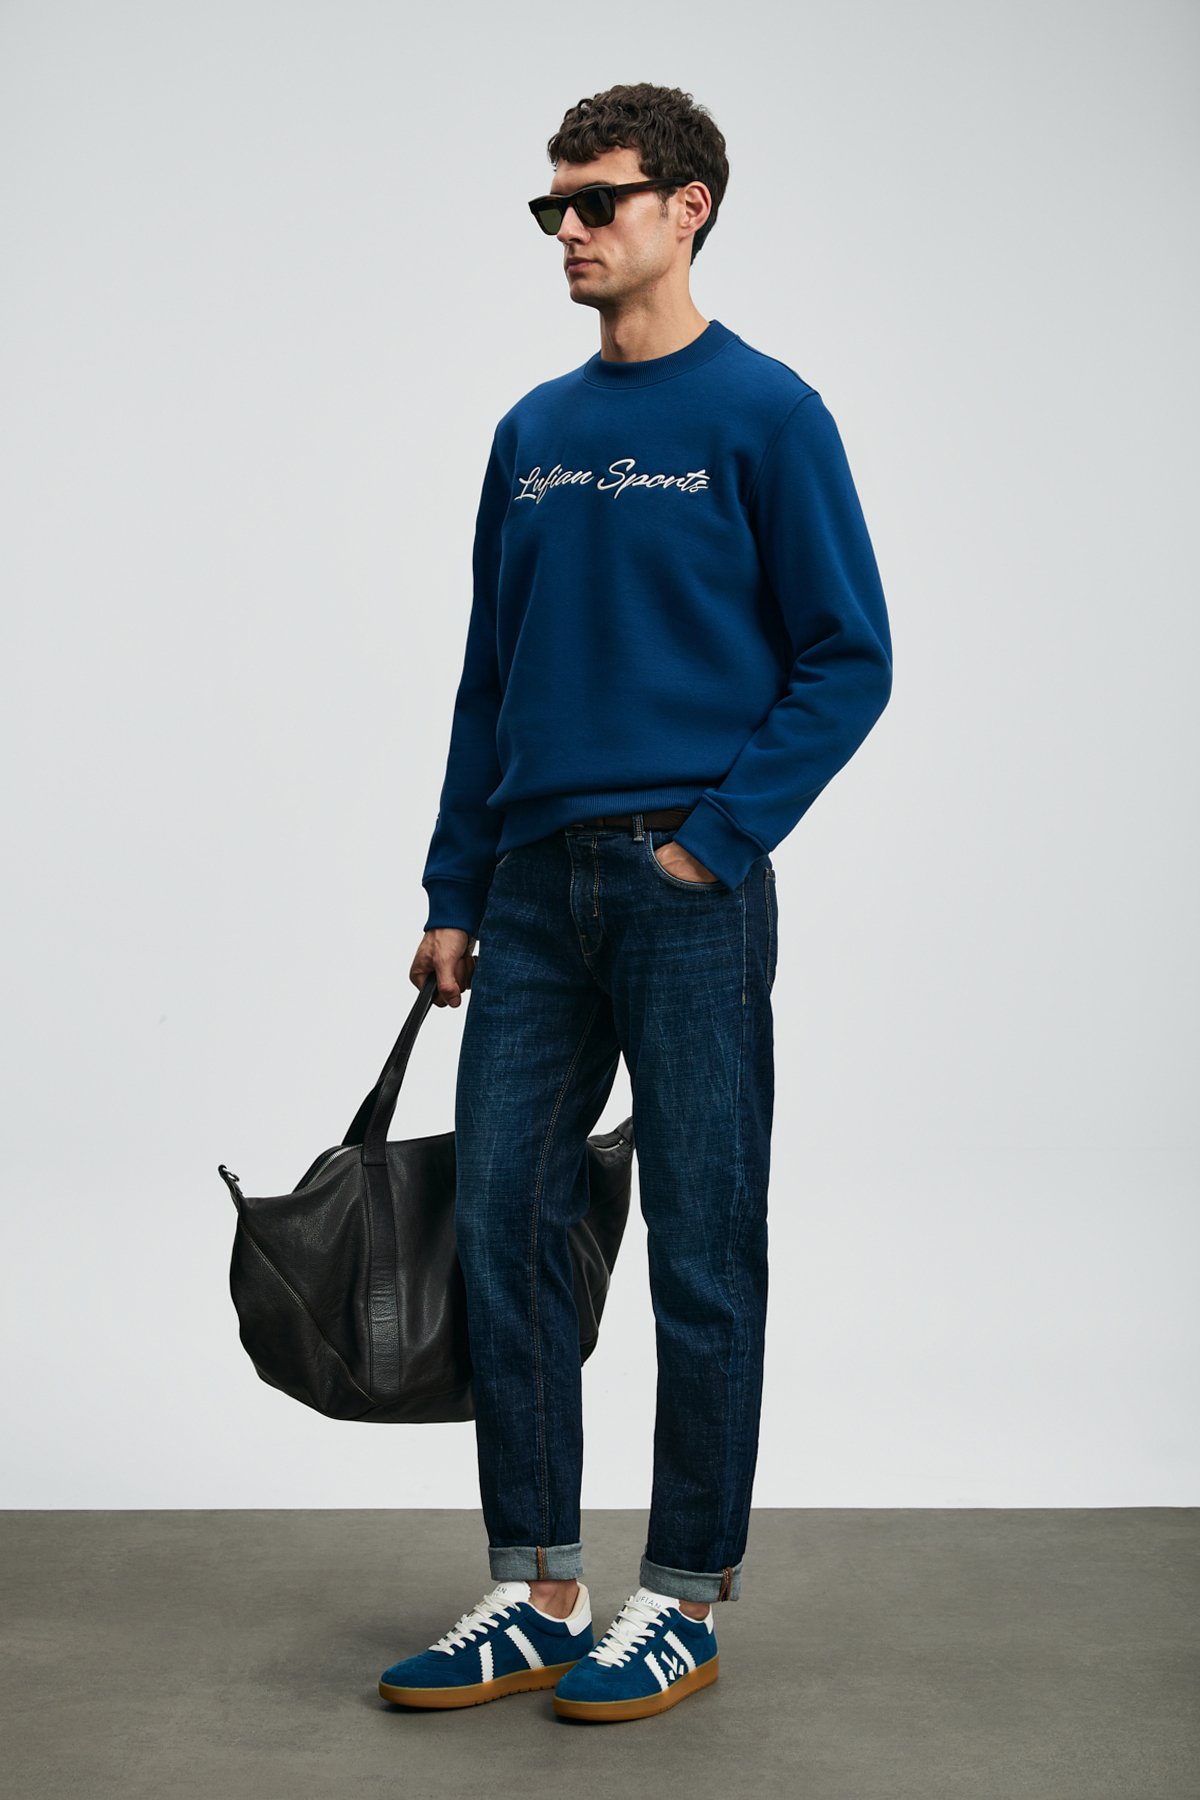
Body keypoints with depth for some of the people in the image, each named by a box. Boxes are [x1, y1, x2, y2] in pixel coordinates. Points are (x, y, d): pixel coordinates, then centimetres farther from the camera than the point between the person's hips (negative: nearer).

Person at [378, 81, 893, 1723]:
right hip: (536, 890, 6)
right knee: (503, 1225, 6)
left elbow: (848, 660, -5)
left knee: (701, 1250, 3)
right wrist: (455, 892, 12)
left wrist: (716, 837, -13)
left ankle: (685, 1599, 16)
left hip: (688, 887, -6)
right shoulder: (534, 431, 14)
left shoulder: (765, 414, -3)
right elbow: (490, 675, 16)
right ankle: (534, 1596, 19)